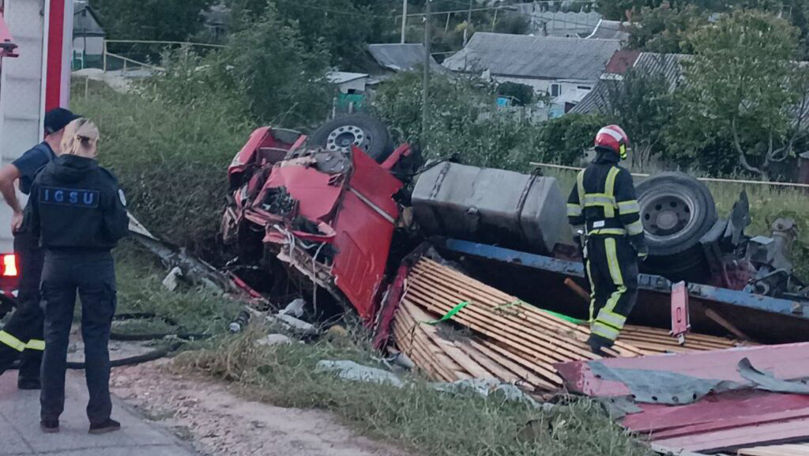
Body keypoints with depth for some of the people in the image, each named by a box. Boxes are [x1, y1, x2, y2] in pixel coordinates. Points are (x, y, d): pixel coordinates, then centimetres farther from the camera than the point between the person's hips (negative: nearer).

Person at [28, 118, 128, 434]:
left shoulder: (45, 177, -4)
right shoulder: (103, 181, -13)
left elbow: (34, 224, 3)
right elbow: (118, 229, -11)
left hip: (56, 263, 3)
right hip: (95, 265, -2)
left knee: (55, 337, 11)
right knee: (96, 339, 6)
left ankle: (50, 416, 14)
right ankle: (99, 416, 9)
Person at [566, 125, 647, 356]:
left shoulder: (583, 176, 11)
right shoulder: (620, 175, -9)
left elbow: (573, 216, 11)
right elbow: (630, 214, -14)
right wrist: (640, 243, -7)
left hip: (591, 241, 7)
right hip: (615, 241, -7)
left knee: (599, 291, 15)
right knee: (625, 289, -4)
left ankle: (598, 338, 17)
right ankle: (601, 336, -15)